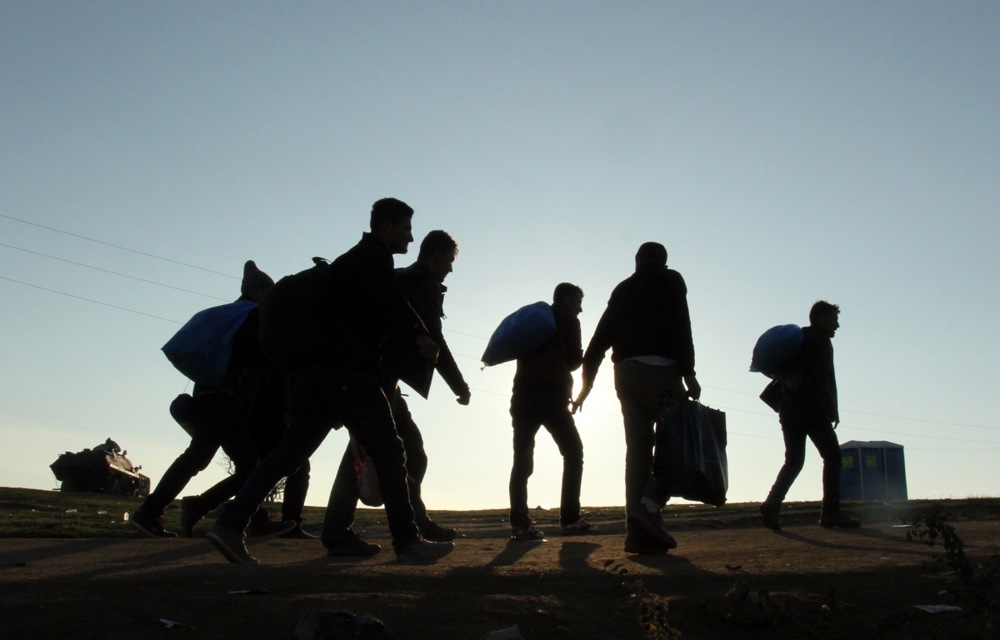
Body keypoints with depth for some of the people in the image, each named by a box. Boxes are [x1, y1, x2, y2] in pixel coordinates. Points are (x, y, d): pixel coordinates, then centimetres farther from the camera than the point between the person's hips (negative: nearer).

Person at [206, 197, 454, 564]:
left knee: (291, 450, 5)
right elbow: (389, 301, -19)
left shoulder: (352, 259, 28)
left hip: (312, 369, 9)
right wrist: (419, 335, -23)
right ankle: (407, 541, 2)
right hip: (348, 372, -9)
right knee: (388, 453, -2)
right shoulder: (375, 256, -1)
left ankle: (230, 524, -4)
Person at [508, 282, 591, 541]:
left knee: (522, 459, 2)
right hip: (551, 395, -5)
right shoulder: (568, 321, 6)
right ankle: (570, 519, -5)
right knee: (573, 452, 4)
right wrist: (583, 352, 25)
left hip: (524, 394, 6)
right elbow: (573, 360, 6)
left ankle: (519, 524, -7)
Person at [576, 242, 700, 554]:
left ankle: (639, 532, -2)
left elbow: (600, 337, 17)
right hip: (659, 368, -5)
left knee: (638, 447, 3)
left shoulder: (622, 289, 23)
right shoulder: (670, 280, 8)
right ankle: (649, 506, -20)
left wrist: (587, 382, 18)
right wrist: (688, 373, -12)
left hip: (625, 372, 6)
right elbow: (680, 327, -8)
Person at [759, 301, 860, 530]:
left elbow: (777, 370, 21)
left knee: (793, 460, 9)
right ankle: (830, 511, -2)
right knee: (832, 456, 2)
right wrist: (831, 409, -13)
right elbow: (822, 379, -14)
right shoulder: (820, 340, -3)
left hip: (788, 409, 8)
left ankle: (772, 504, -8)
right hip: (811, 410, -8)